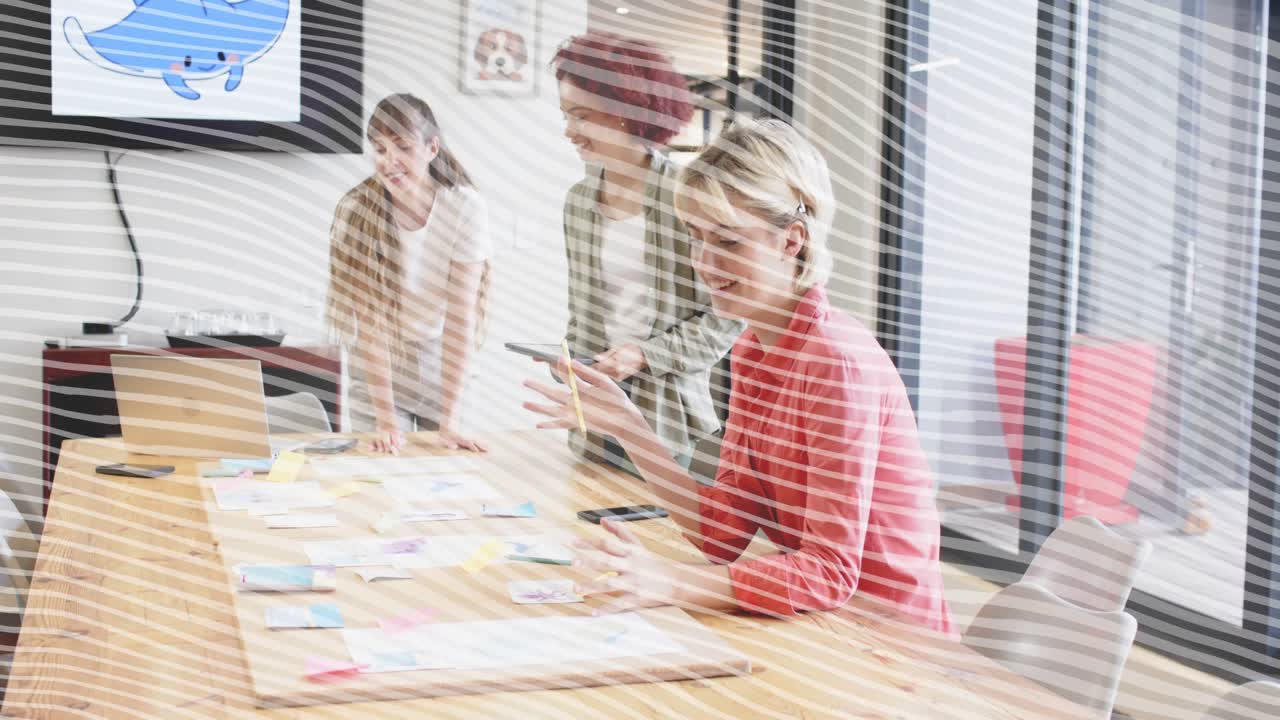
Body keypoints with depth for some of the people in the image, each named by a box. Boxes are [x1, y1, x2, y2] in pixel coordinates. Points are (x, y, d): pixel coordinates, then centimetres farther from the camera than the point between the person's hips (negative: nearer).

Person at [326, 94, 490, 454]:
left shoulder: (465, 207, -19)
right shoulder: (355, 209, -19)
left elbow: (461, 316, -21)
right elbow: (369, 319, -20)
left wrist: (449, 421, -25)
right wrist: (385, 417, -25)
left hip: (442, 360, 1)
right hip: (377, 365, 0)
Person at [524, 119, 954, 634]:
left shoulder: (838, 362, -21)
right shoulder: (751, 349, 5)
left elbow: (831, 572, -23)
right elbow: (725, 531, 0)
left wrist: (671, 582, -30)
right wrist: (626, 426, -6)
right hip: (821, 627, 7)